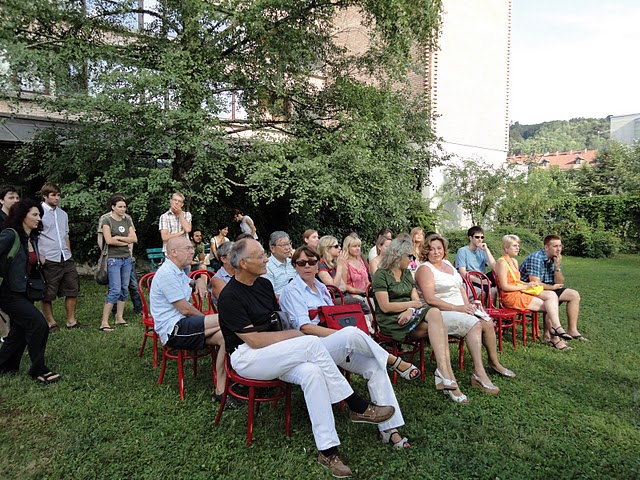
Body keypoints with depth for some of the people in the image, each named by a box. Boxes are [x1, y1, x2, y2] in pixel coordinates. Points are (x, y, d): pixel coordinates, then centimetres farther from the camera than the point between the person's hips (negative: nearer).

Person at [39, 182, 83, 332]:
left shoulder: (63, 214, 15)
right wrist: (39, 257, -14)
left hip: (66, 259, 7)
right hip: (48, 261, -6)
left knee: (73, 290, 9)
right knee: (47, 294, 4)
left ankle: (71, 321, 20)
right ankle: (51, 323, 16)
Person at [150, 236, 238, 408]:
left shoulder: (178, 272, 17)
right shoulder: (166, 274, -14)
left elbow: (189, 284, 41)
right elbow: (185, 309, -16)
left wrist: (199, 281, 15)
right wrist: (206, 319, 1)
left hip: (182, 326, 10)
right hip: (172, 330, -10)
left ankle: (220, 391, -12)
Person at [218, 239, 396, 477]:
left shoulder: (264, 284, 11)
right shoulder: (230, 297, -13)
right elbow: (254, 340, -17)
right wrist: (293, 335, -10)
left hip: (273, 354, 7)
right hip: (246, 358, -7)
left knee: (311, 372, -27)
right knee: (313, 343, -26)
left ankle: (328, 450, -25)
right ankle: (358, 407, -15)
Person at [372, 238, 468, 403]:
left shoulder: (407, 273, 19)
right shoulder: (381, 274, -5)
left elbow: (416, 299, 11)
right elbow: (385, 306, -13)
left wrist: (410, 310, -11)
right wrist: (412, 304, -4)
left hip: (408, 316, 6)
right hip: (392, 321, -6)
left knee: (435, 313, -25)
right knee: (436, 317, -25)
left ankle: (444, 373, -32)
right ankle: (448, 377, -30)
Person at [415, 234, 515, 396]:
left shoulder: (447, 263, 17)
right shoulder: (425, 269, -10)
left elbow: (460, 287, 20)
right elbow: (430, 299, -20)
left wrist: (467, 304, 1)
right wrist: (457, 308, -20)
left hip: (460, 307, 8)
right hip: (441, 311, -8)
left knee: (488, 321, -9)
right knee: (474, 324, -27)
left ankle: (494, 363, 9)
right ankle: (479, 374, -29)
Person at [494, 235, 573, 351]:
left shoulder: (514, 261, 17)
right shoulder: (502, 262, -13)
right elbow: (504, 286, -18)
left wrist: (529, 283, 1)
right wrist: (525, 286, -13)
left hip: (520, 292, 9)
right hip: (511, 297, -9)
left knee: (552, 295, -11)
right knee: (548, 306, -13)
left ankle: (548, 335, -14)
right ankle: (554, 338, -2)